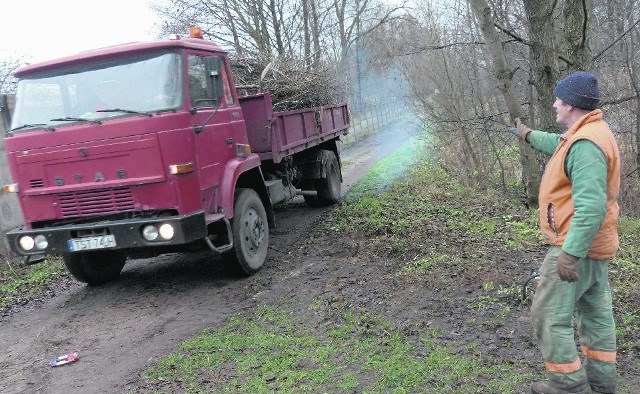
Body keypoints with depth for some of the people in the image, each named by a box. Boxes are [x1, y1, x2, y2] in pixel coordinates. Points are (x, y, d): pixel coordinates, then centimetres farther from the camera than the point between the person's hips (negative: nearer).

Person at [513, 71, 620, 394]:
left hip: (576, 246, -11)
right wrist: (529, 135, 43)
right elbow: (556, 144, 32)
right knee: (595, 310, 18)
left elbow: (591, 206, -32)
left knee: (548, 315, -3)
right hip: (593, 244, 11)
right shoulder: (588, 133, 8)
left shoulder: (586, 143, -25)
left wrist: (570, 252, -32)